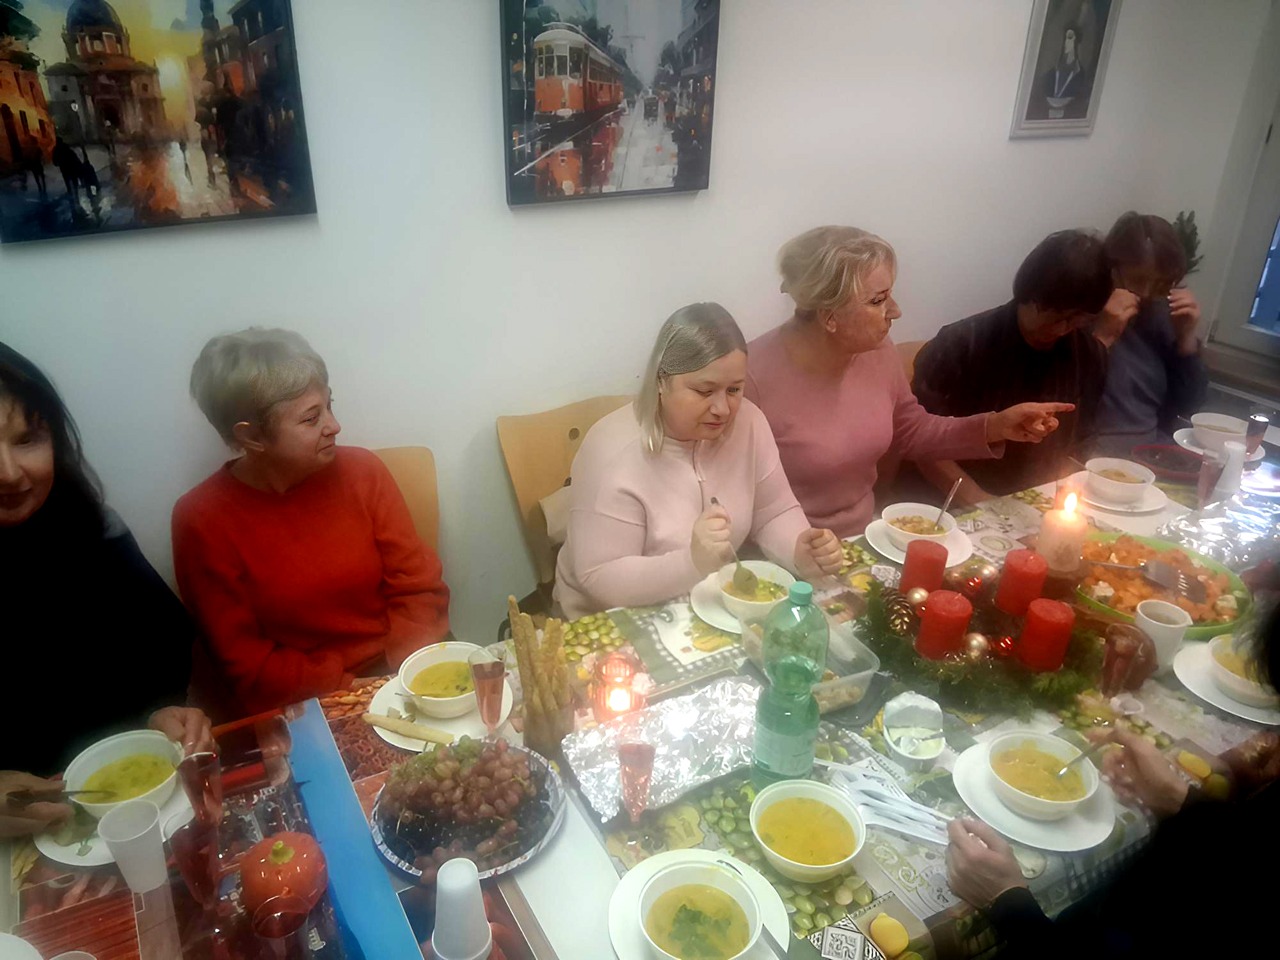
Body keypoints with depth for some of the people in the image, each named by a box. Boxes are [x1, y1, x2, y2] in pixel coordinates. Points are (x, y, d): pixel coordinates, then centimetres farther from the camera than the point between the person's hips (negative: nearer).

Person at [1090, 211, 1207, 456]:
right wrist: (1102, 337, -22)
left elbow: (1188, 406, 10)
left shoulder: (1162, 314, 10)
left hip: (1158, 454, 7)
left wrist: (1186, 337, 0)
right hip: (1095, 454, -6)